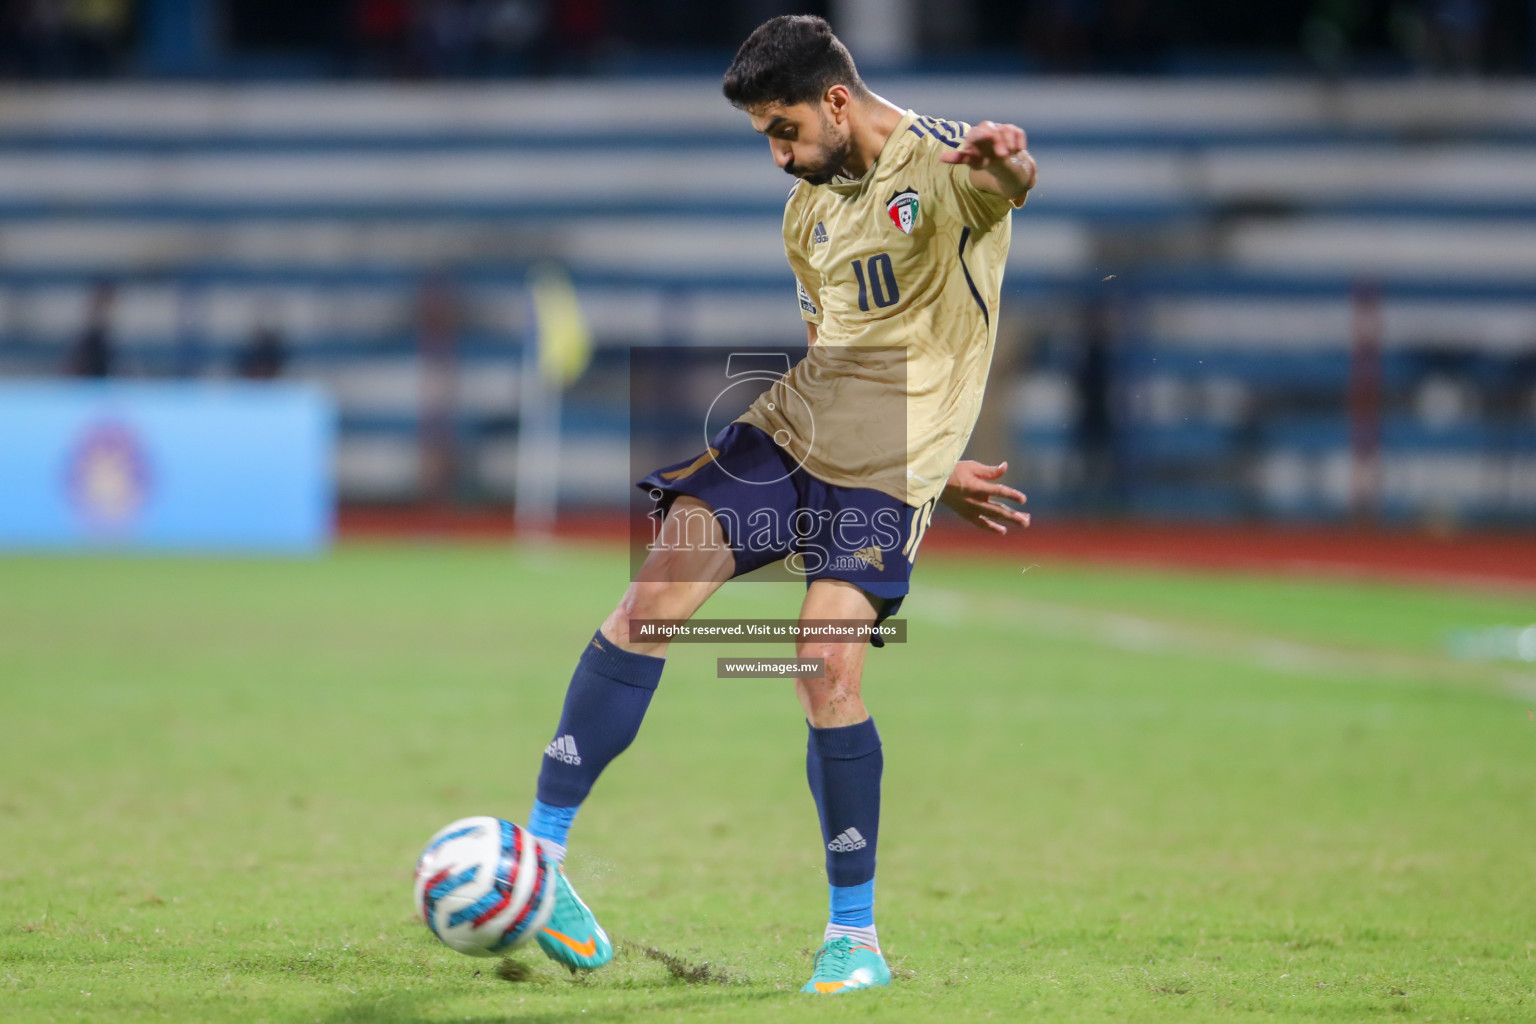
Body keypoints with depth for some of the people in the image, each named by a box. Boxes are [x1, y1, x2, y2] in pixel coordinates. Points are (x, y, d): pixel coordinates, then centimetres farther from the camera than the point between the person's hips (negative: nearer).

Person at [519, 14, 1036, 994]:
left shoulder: (937, 161, -10)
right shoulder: (809, 212, 15)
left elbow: (1008, 179, -36)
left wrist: (1004, 159, -61)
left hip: (887, 467, -6)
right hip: (791, 428, 6)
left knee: (828, 670, -17)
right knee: (656, 594, -11)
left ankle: (857, 936, -1)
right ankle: (538, 852, -6)